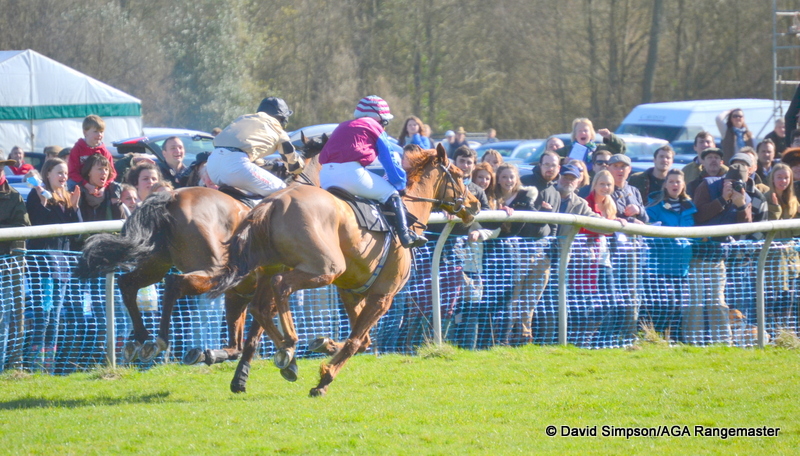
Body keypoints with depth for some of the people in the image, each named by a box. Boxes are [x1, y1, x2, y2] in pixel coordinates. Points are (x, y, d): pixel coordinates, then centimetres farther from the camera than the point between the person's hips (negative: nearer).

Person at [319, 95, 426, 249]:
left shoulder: (342, 127, 33)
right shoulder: (374, 127, 14)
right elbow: (389, 160, 12)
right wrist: (400, 184, 23)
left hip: (325, 175, 6)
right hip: (351, 171, -6)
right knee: (391, 193, 6)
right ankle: (405, 234, -5)